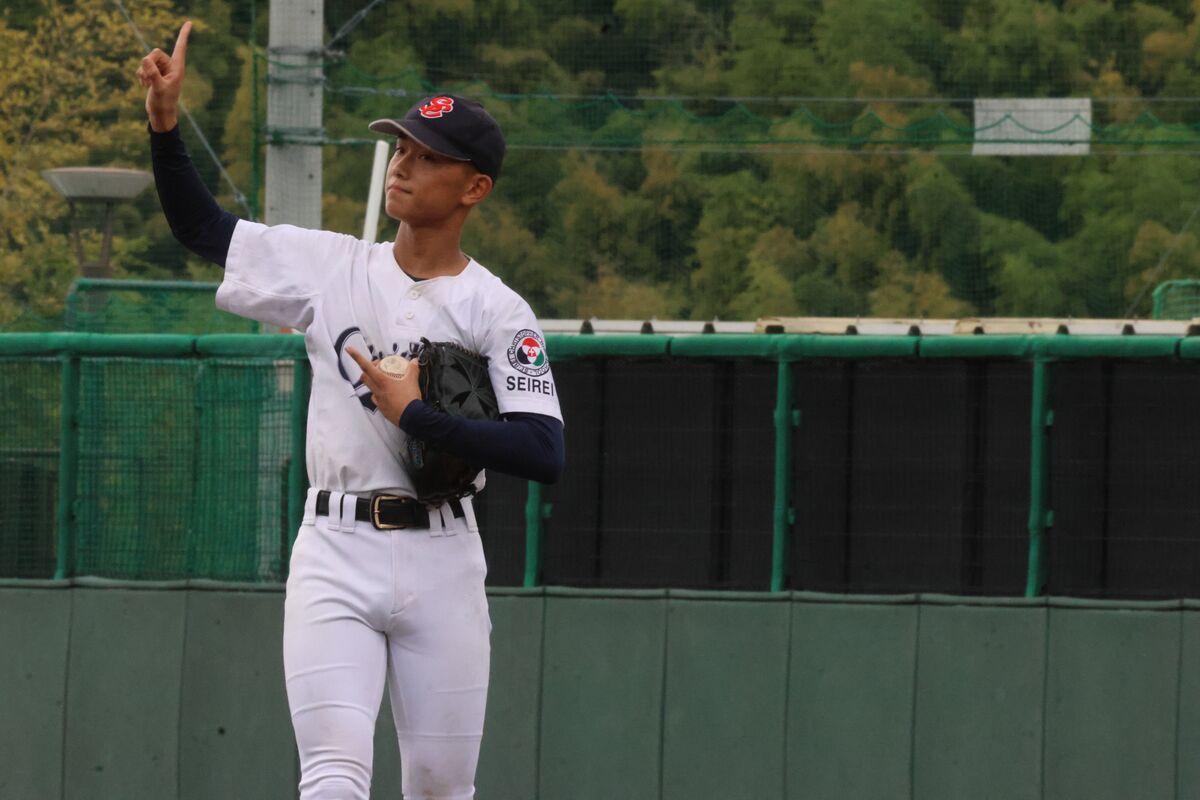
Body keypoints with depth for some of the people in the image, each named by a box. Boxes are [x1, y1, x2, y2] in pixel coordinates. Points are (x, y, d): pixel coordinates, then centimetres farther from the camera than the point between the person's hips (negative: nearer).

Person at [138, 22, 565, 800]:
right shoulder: (334, 267, 7)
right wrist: (165, 122, -1)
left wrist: (415, 414, -17)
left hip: (441, 561, -1)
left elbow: (547, 455, -15)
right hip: (335, 557, 1)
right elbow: (201, 225, 14)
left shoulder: (496, 312, -4)